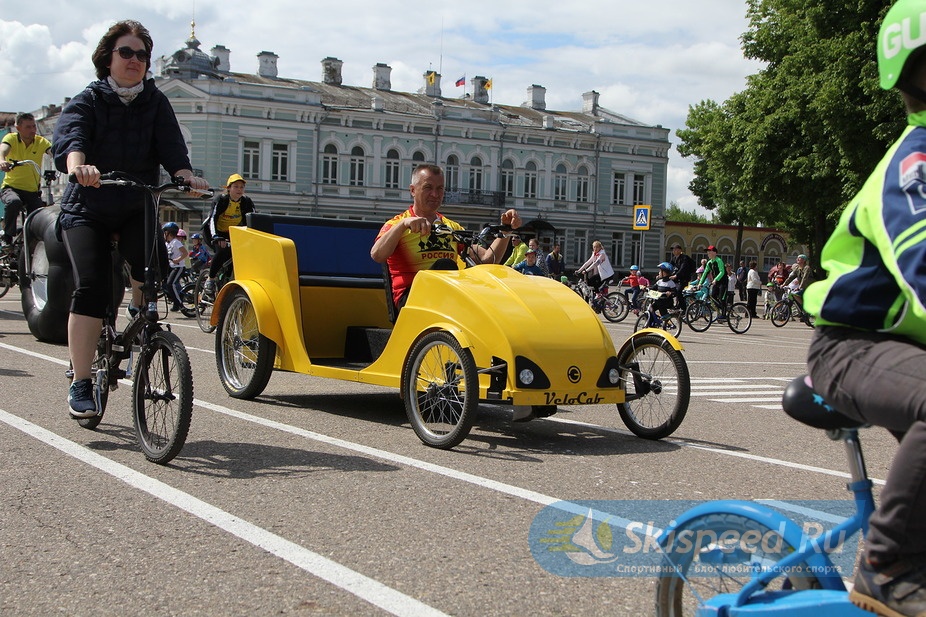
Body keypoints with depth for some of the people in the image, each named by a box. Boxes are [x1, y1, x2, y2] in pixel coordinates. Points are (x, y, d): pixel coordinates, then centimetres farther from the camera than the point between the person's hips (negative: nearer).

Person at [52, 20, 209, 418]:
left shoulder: (155, 103, 6)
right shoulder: (87, 101, -2)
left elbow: (171, 145, -11)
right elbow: (68, 136, -23)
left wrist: (185, 175, -33)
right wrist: (78, 165, -46)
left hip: (137, 208, 2)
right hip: (88, 209, -2)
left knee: (154, 266, -27)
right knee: (92, 287, -19)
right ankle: (80, 384, -10)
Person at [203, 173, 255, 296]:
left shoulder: (246, 201, -8)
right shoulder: (220, 199, -20)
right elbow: (213, 219, -31)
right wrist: (216, 238, -47)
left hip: (232, 233, 5)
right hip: (216, 232, -5)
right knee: (222, 250, -31)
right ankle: (210, 280, -16)